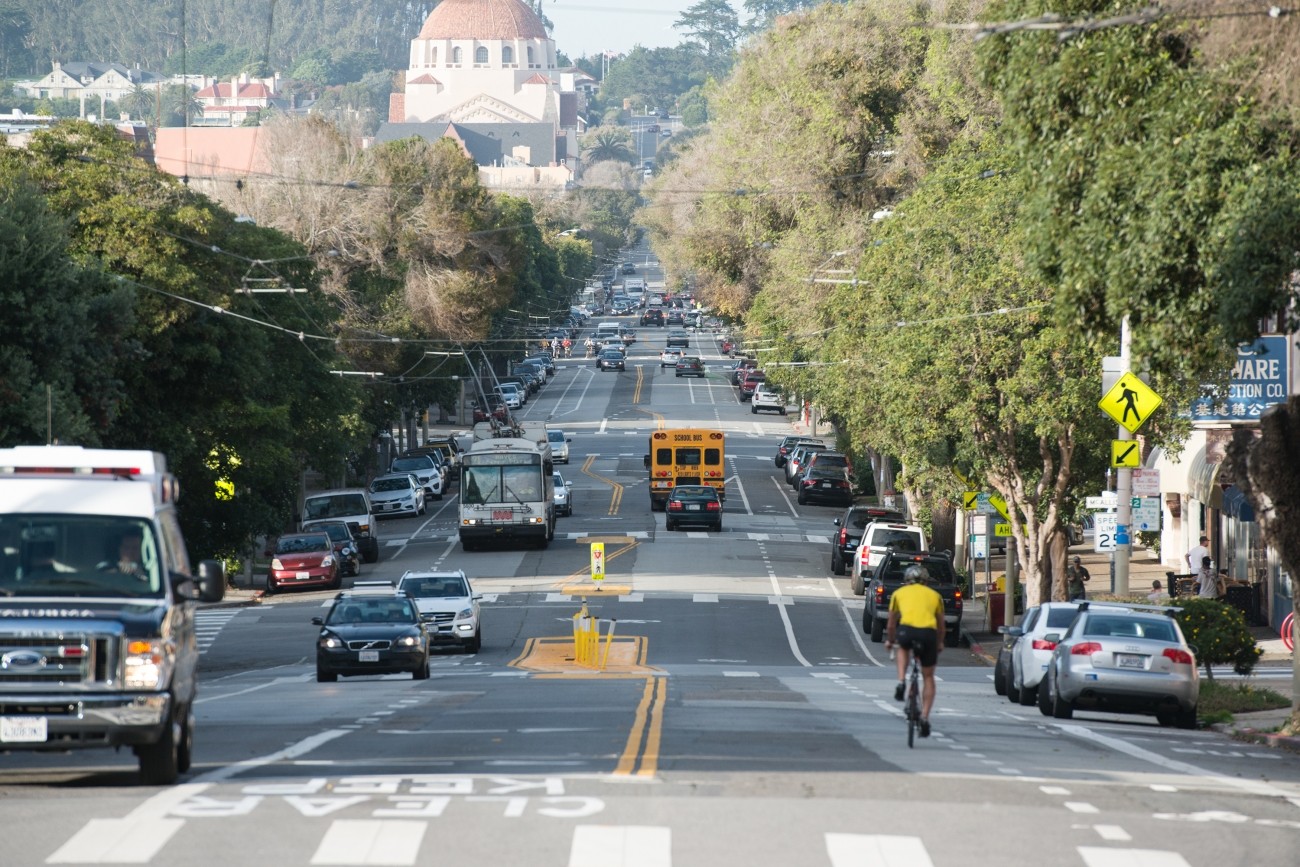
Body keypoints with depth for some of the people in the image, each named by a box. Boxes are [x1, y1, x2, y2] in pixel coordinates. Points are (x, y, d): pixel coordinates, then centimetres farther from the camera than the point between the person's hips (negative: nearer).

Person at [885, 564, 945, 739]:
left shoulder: (899, 593, 25)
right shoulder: (934, 595, 27)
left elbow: (892, 622, 36)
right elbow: (941, 623, 36)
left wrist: (890, 640, 54)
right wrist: (940, 643, 54)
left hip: (907, 630, -1)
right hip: (929, 633, 1)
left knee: (903, 647, 37)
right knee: (928, 678, 17)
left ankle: (901, 682, 15)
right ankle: (925, 717, 7)